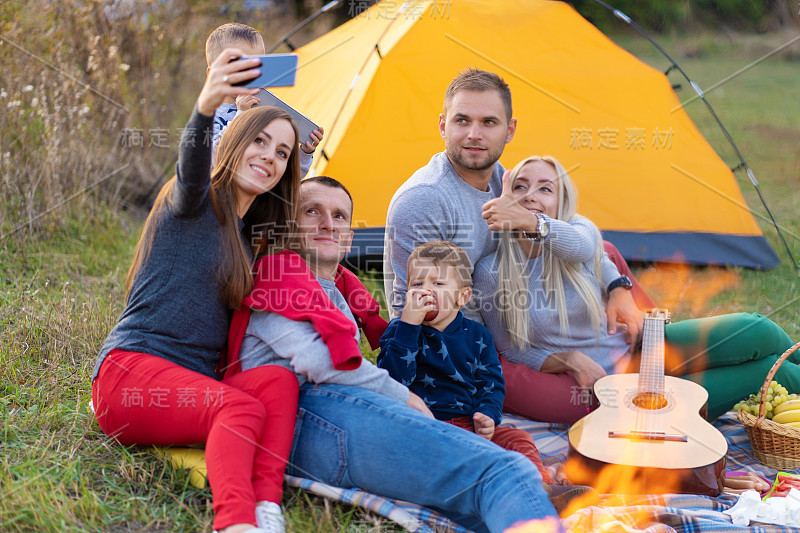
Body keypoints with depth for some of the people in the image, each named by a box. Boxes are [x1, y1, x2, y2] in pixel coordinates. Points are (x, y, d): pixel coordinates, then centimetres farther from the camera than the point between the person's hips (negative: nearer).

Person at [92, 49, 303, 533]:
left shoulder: (251, 240, 20)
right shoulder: (194, 203, -2)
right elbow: (192, 170, -26)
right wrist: (205, 109, -49)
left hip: (191, 386, 6)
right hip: (131, 371, -6)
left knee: (278, 379, -23)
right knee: (242, 408, -33)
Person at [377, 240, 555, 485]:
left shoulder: (476, 335, 12)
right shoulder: (400, 330, 5)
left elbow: (492, 383, 14)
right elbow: (395, 377, -12)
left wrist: (488, 415, -8)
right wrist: (409, 324, -18)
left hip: (469, 423, 4)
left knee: (518, 439, -18)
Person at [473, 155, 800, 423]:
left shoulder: (577, 228, -8)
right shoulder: (490, 272, -14)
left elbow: (581, 246, -35)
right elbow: (510, 352, -6)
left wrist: (534, 222, -52)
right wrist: (569, 360, -21)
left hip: (635, 349, 4)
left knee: (756, 330, -14)